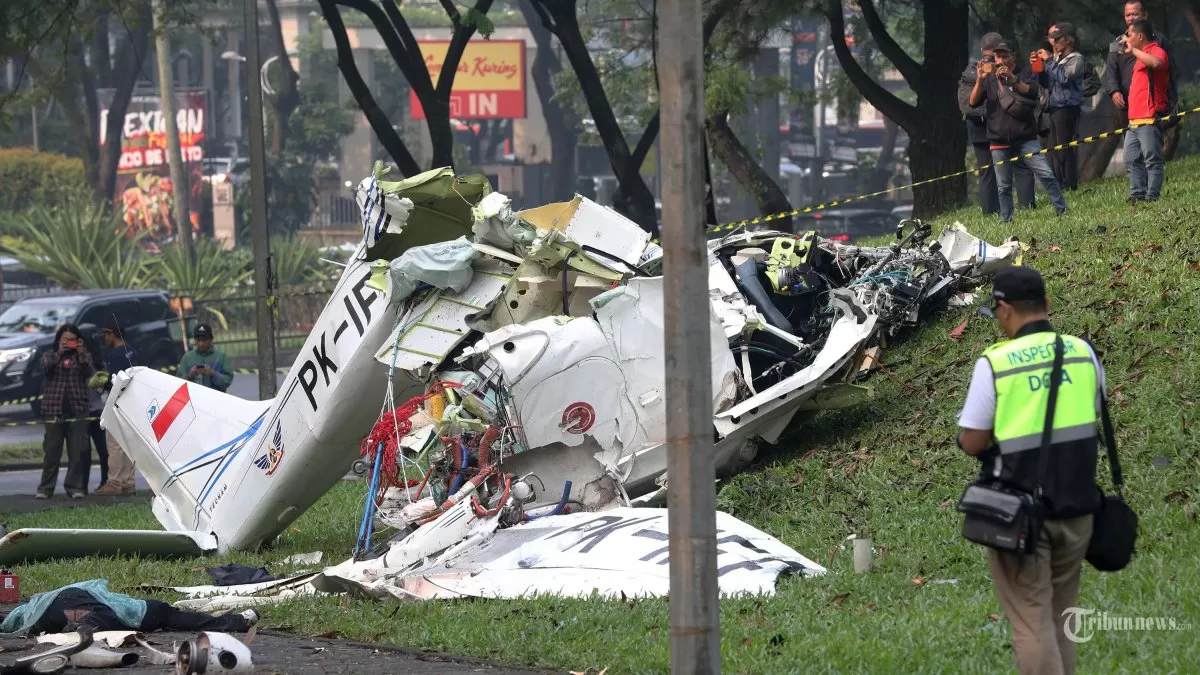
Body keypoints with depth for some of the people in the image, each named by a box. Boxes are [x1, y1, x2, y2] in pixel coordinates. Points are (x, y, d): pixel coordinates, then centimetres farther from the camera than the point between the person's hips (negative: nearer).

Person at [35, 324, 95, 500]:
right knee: (52, 452, -1)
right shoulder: (49, 356, 10)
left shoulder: (83, 356, 11)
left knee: (77, 452, -1)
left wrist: (81, 354, -18)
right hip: (54, 411, -1)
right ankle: (45, 488, 3)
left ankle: (74, 487, 4)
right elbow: (44, 367, -9)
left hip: (77, 411, 1)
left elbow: (89, 372, -5)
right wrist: (59, 353, -18)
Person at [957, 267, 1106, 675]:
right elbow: (1095, 422, 11)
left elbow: (972, 443, -8)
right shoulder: (1082, 352, 0)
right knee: (1060, 618, 15)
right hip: (1076, 504, 4)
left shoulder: (995, 363, -13)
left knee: (1032, 621, 0)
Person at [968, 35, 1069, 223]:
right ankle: (1005, 220, 13)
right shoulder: (990, 78, 9)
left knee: (1046, 174, -9)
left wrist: (1013, 79, -27)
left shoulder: (1024, 74, 5)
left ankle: (1062, 209, -2)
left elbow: (1032, 91, -13)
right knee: (1003, 186, 4)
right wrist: (979, 81, -17)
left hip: (1025, 137, -2)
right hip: (999, 141, 2)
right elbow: (974, 102, -1)